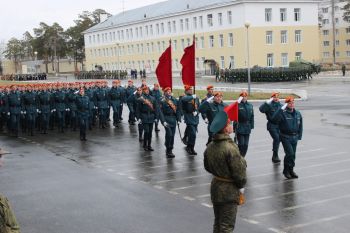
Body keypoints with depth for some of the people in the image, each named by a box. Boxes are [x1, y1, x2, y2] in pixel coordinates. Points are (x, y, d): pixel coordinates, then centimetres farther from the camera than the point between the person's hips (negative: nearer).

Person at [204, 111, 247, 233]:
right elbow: (239, 171, -20)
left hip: (215, 187, 7)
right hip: (229, 191, -7)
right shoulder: (230, 148, -24)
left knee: (217, 223, 21)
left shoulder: (210, 147, -1)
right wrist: (241, 184, -1)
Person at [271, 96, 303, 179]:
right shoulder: (283, 113, -13)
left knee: (293, 154, 11)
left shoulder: (298, 113, 6)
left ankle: (290, 170, 25)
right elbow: (274, 119, -31)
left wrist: (299, 136, 9)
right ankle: (287, 170, 3)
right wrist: (281, 109, -33)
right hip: (285, 137, -6)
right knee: (290, 153, -14)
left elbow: (300, 125, 13)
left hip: (294, 137, 6)